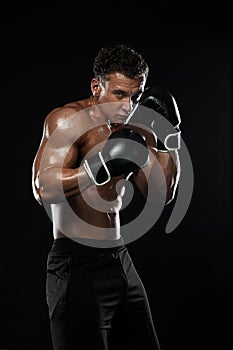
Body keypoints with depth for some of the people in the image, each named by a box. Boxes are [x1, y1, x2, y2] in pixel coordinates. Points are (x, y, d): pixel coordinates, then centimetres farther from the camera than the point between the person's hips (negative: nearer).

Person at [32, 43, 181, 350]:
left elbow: (162, 194, 14)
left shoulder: (135, 131, 13)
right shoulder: (68, 119, -10)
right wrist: (102, 166, -31)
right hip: (77, 265, -8)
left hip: (121, 262, 8)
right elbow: (43, 188, -23)